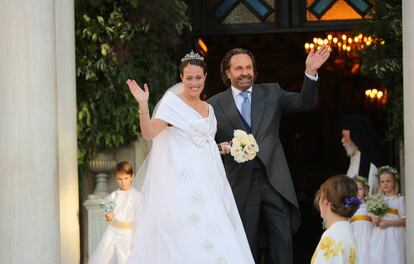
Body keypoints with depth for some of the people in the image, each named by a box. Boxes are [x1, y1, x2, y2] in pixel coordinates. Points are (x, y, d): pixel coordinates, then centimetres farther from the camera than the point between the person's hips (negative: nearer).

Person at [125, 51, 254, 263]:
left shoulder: (208, 108, 16)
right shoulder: (172, 102, -4)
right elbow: (148, 133, -17)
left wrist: (223, 148, 14)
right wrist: (143, 105, -29)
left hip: (207, 180, 7)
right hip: (182, 181, -6)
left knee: (214, 238, -1)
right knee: (188, 237, -13)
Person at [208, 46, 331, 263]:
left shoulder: (271, 93, 8)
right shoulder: (215, 104, 4)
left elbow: (304, 103, -4)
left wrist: (310, 72, -18)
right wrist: (221, 147, -12)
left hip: (274, 179, 1)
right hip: (241, 182, -1)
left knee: (283, 240, -1)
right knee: (247, 244, 6)